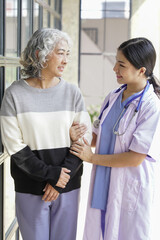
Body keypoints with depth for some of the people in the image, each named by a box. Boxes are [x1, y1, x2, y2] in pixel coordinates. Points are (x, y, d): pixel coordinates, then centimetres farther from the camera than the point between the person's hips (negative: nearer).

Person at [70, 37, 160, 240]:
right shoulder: (112, 98, 3)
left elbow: (135, 158, -19)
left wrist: (91, 157, -11)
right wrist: (78, 137, -7)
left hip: (130, 191, -6)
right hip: (103, 186, 6)